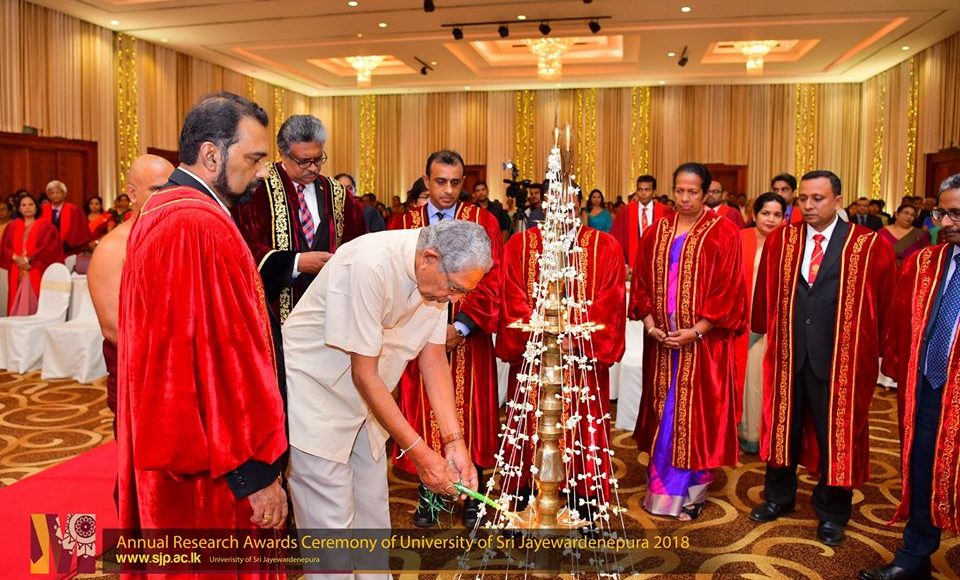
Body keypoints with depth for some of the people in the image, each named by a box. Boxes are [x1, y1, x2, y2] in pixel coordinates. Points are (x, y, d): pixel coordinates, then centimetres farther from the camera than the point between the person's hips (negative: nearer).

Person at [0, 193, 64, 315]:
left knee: (34, 303, -9)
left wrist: (27, 258, -14)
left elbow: (48, 247, -8)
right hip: (17, 273, 4)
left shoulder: (45, 225, 3)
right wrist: (16, 258, -9)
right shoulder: (12, 226, 16)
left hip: (37, 272, -4)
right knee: (17, 304, 2)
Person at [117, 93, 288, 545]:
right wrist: (255, 470, -20)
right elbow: (222, 354, -25)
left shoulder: (158, 213, 10)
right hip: (213, 472, -10)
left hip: (168, 438, 10)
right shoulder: (200, 227, -23)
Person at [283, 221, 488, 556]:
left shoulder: (441, 275, -7)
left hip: (364, 400, 7)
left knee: (373, 510, 15)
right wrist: (418, 451, -21)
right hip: (314, 389, -7)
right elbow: (364, 373, -25)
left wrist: (454, 441, -9)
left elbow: (434, 358, -1)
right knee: (332, 520, -4)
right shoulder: (369, 264, -31)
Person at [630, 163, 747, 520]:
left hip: (702, 341, -4)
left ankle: (691, 493, 16)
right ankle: (661, 486, 24)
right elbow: (642, 281, 8)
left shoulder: (723, 233, -5)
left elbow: (728, 289, -10)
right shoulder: (658, 232, 8)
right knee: (663, 411, 11)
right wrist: (649, 323, -6)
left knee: (695, 412, 3)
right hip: (661, 339, 4)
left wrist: (696, 331, -16)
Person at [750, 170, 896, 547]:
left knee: (835, 433, 10)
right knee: (784, 426, 15)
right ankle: (779, 497, 35)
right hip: (788, 351, 3)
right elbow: (765, 291, 9)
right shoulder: (780, 240, 1)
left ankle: (831, 512, 29)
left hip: (839, 357, -2)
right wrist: (765, 331, 11)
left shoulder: (869, 247, -7)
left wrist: (871, 346, 7)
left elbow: (882, 302, 2)